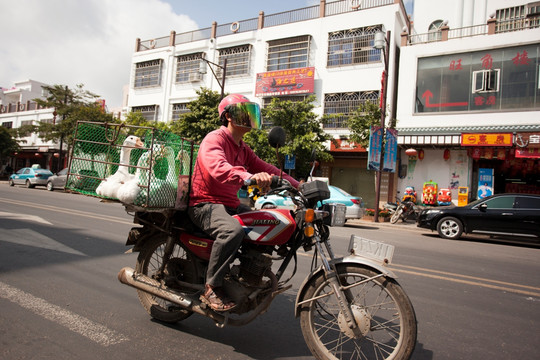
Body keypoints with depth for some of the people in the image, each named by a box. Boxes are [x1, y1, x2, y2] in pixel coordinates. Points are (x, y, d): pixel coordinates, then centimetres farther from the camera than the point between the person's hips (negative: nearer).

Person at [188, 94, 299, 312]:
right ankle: (212, 288, -19)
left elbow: (265, 169, 12)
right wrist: (250, 177, -52)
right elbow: (219, 168, -33)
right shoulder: (214, 140, -12)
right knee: (233, 230, -36)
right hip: (205, 204, -9)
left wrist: (298, 186, 0)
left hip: (231, 205, 9)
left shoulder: (242, 149, 18)